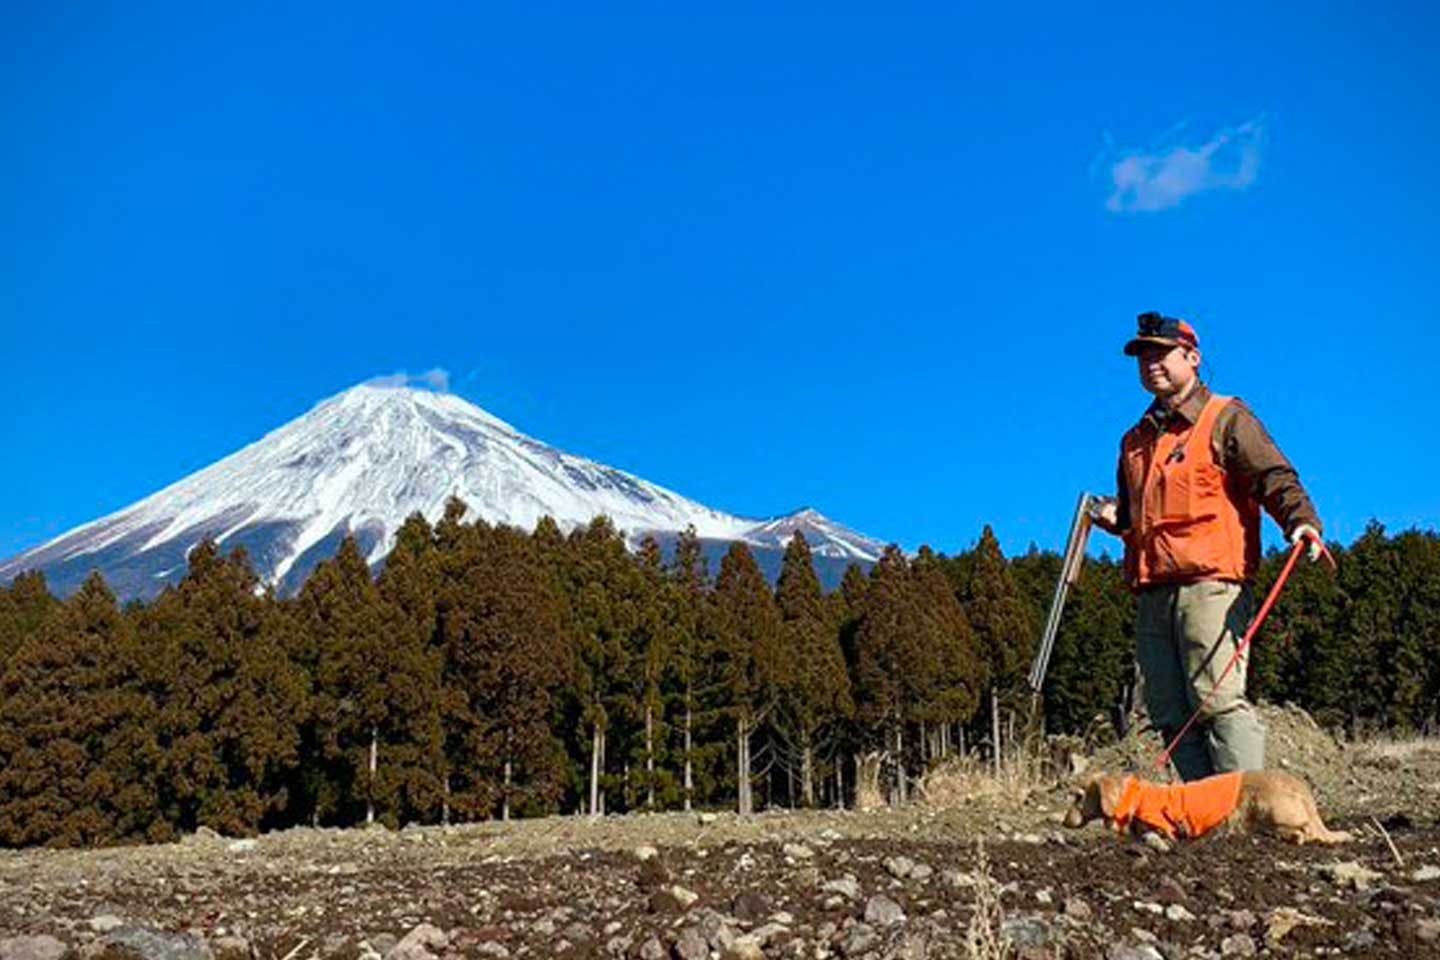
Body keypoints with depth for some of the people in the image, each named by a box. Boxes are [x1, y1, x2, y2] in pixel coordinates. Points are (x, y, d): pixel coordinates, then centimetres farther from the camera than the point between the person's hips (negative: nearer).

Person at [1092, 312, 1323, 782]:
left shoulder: (1226, 418, 6)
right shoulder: (1135, 440, 25)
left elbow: (1275, 477, -6)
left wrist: (1301, 520, -25)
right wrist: (1114, 516, 12)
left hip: (1210, 584, -7)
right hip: (1152, 594, 7)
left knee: (1218, 701, -14)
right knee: (1171, 715, 4)